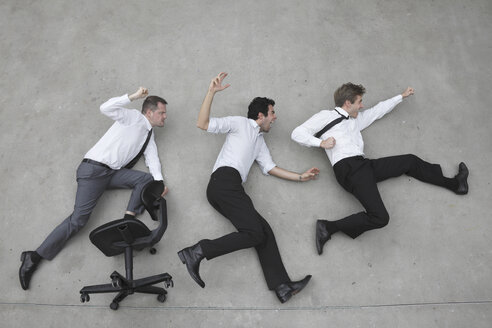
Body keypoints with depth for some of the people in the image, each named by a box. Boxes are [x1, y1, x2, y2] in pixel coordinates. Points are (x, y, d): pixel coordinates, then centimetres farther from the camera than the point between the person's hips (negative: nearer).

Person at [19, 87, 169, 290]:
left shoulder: (149, 135, 21)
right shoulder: (134, 117, -1)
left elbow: (152, 158, 8)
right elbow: (106, 108, -17)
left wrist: (159, 181, -8)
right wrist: (133, 96, -17)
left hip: (113, 173, 8)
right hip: (95, 168, -7)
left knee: (147, 178, -13)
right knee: (79, 218, -15)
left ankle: (128, 220, -16)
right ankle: (35, 256, -8)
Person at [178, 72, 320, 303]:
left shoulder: (260, 141, 35)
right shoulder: (241, 123, 9)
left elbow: (269, 167, 31)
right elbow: (202, 124, -1)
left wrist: (300, 177, 29)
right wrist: (212, 92, -10)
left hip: (232, 189, 9)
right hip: (224, 180, -9)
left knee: (263, 231, -6)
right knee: (254, 233, -20)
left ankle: (282, 287, -14)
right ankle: (197, 252, -20)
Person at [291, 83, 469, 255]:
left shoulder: (355, 119, 28)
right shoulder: (326, 116, 6)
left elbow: (378, 110, 42)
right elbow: (297, 133, 1)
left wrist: (402, 96, 48)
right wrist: (320, 142, -13)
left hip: (364, 164, 9)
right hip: (347, 168, -9)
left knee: (410, 161, 16)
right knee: (379, 218, -24)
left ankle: (453, 183, 32)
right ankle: (328, 227, -18)